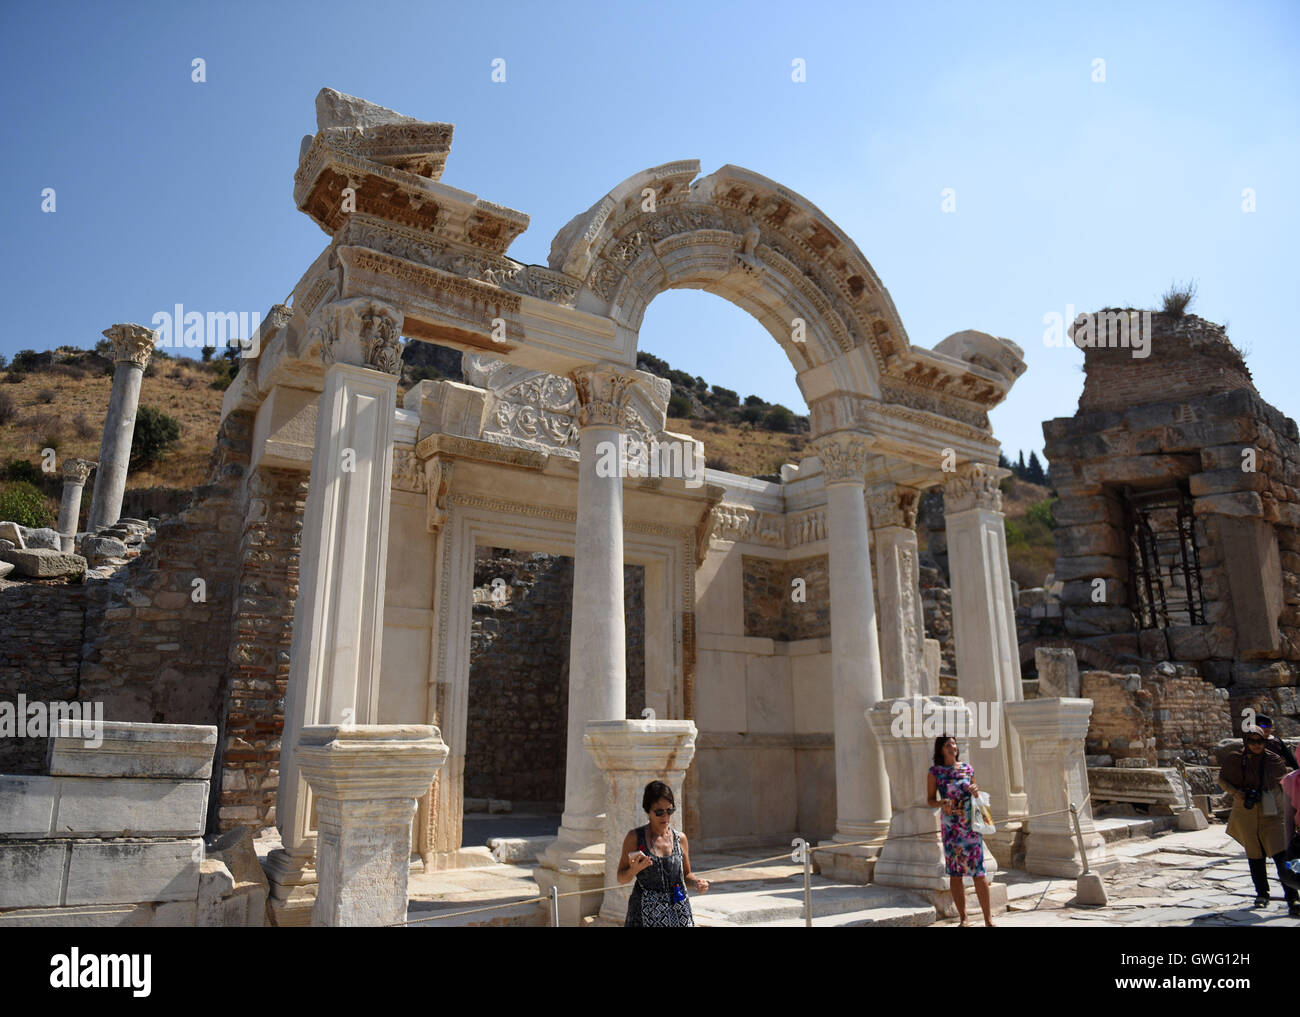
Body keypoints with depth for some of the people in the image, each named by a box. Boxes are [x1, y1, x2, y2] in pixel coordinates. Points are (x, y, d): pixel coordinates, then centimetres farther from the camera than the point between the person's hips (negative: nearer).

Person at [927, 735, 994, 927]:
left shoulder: (967, 768, 7)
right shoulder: (935, 772, 0)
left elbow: (975, 792, 18)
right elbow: (929, 800, 2)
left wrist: (976, 792, -5)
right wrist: (942, 803, -18)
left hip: (971, 825, 1)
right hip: (951, 828, -1)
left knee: (978, 871, -3)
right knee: (955, 873, 3)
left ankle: (988, 918, 4)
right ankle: (963, 918, 12)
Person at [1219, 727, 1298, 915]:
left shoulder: (1274, 760, 0)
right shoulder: (1235, 760, -1)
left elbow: (1285, 783, 10)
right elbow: (1222, 779, 9)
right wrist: (1236, 792, -10)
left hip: (1270, 814, -1)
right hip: (1246, 816, 1)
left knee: (1281, 855, -13)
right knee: (1255, 856, 11)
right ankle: (1262, 894, 27)